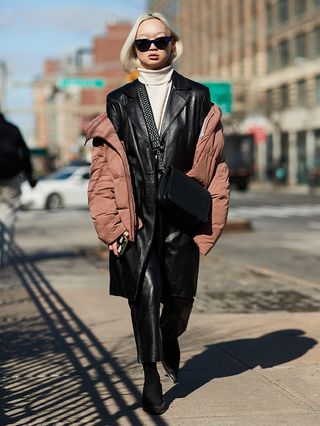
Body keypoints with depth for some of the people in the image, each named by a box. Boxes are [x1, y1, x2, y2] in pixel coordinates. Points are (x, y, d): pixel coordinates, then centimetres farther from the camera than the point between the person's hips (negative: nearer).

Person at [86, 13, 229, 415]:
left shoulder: (197, 99, 7)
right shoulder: (119, 103, 7)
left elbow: (213, 163, 4)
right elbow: (104, 169, 4)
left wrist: (209, 220, -3)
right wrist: (110, 223, -5)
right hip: (135, 217, -1)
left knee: (181, 295, 6)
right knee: (145, 292, -7)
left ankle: (170, 337, 40)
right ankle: (151, 376, 7)